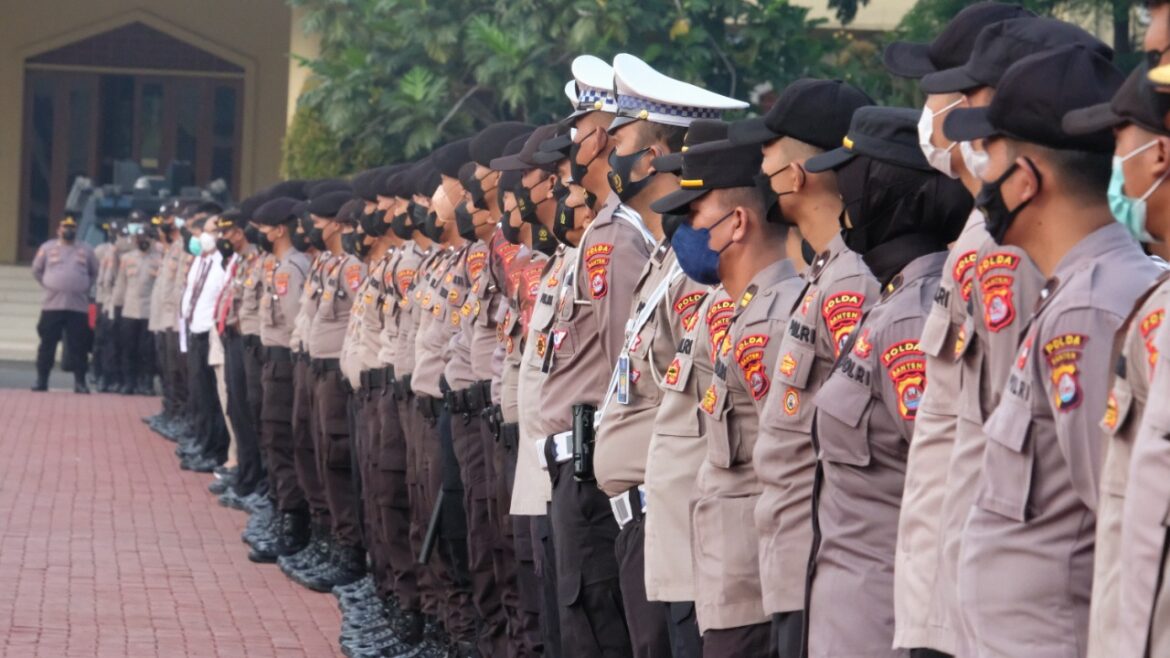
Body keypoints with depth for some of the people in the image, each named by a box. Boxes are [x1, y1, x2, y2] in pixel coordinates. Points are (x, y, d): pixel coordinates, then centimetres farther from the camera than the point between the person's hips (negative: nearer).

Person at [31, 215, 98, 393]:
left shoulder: (86, 250, 9)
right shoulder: (47, 248, 6)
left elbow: (95, 273, 17)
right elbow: (37, 270, 13)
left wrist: (85, 287, 7)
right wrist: (48, 285, 5)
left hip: (78, 306, 1)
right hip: (52, 305, -1)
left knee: (78, 345, 0)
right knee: (47, 343, 1)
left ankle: (80, 382, 4)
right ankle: (41, 380, 7)